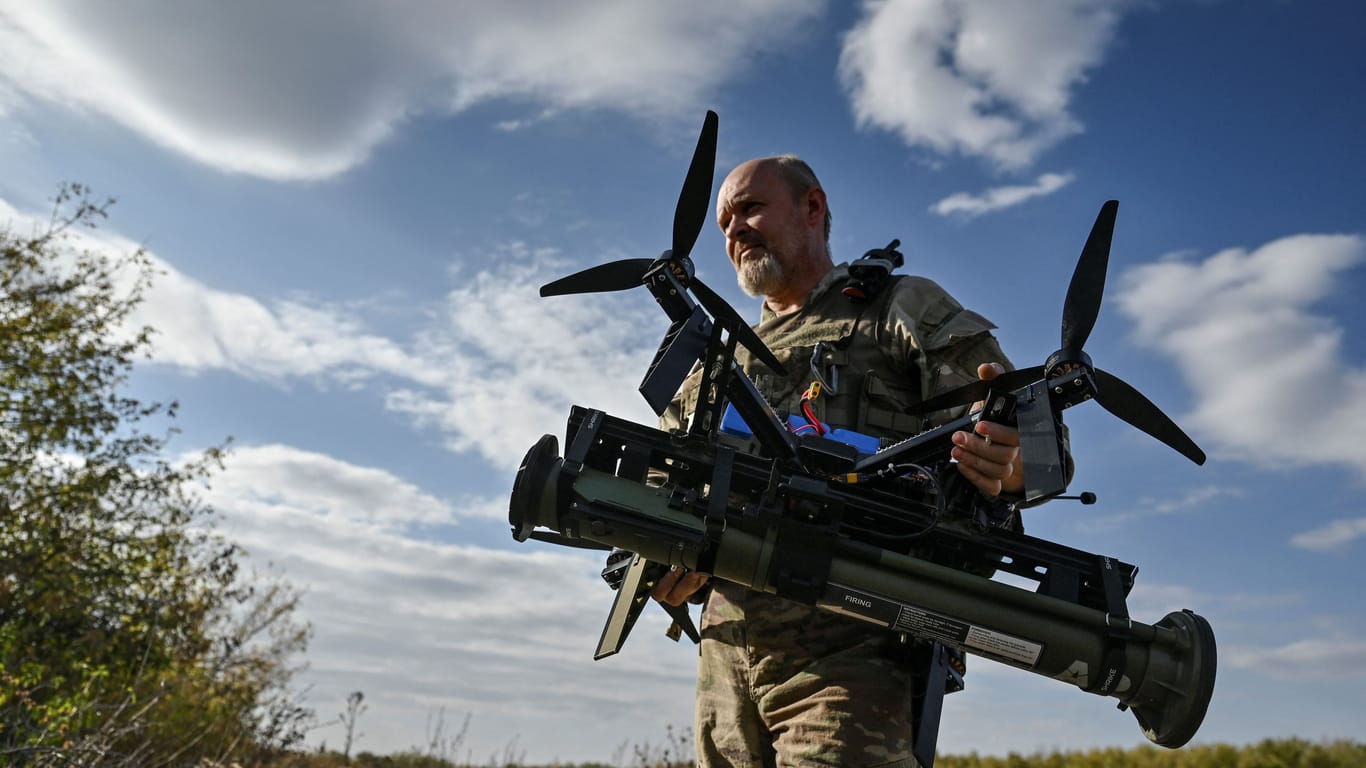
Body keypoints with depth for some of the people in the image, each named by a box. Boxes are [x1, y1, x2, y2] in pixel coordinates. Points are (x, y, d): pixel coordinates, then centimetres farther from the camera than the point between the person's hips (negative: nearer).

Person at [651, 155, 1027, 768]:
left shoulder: (903, 310, 9)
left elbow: (1041, 445, 0)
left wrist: (1006, 469, -24)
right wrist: (668, 565, -2)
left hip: (852, 653, -5)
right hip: (728, 656, 6)